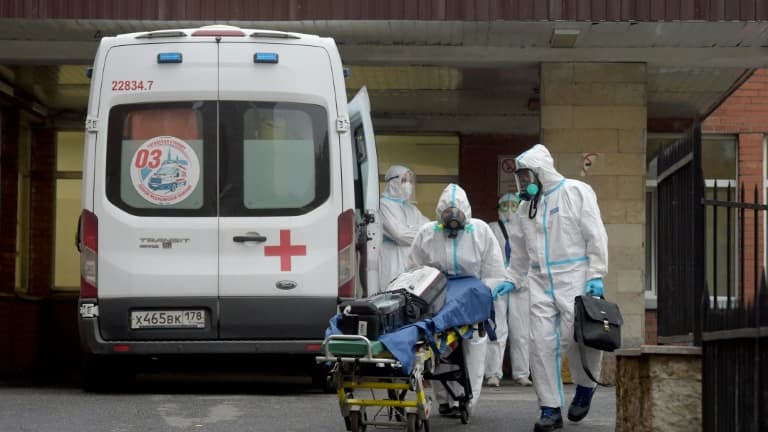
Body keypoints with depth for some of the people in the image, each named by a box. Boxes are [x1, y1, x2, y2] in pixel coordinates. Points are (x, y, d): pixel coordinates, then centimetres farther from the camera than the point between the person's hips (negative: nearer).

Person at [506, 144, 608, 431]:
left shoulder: (576, 192, -2)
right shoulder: (526, 206, 16)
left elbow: (595, 236, -6)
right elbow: (520, 250, 23)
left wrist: (596, 275, -12)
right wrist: (511, 281, 15)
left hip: (574, 279, -5)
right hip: (541, 283, 5)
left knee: (575, 337, -12)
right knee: (542, 344, -3)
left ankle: (586, 386, 17)